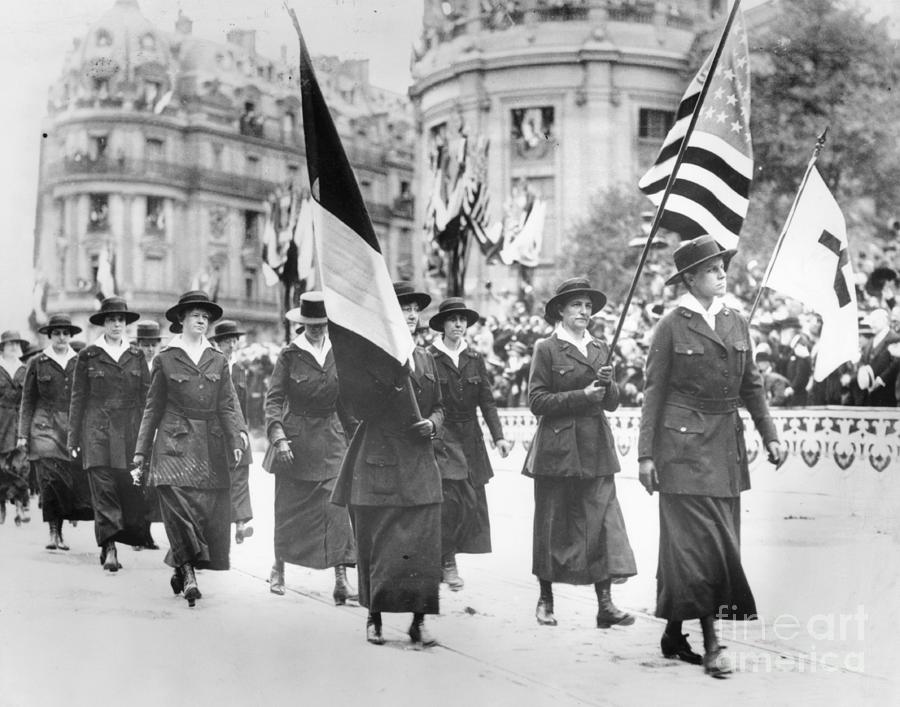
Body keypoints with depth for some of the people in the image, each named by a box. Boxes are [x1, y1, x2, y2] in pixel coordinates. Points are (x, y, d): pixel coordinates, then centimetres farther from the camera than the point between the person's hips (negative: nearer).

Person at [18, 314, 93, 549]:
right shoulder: (37, 363, 7)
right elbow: (27, 401, 7)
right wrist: (23, 434, 2)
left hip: (74, 428, 1)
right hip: (45, 427, -1)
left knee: (75, 478, -6)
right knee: (50, 478, -10)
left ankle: (59, 532, 7)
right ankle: (53, 532, -3)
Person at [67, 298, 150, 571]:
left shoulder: (137, 355, 11)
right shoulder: (88, 356, 6)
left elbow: (146, 397, 11)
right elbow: (78, 398, 7)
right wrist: (73, 438, 4)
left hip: (130, 431, 2)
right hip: (97, 431, -2)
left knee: (130, 488, -4)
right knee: (103, 489, -8)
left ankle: (109, 545, 11)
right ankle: (109, 548, -8)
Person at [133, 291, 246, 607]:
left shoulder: (218, 361, 13)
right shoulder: (165, 359, 5)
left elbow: (228, 405, 5)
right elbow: (153, 408, 7)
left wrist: (239, 434, -14)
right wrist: (140, 454, 5)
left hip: (211, 447, 3)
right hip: (175, 444, -3)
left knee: (212, 509, 1)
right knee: (179, 501, -17)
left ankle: (181, 568, 18)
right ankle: (188, 574, -15)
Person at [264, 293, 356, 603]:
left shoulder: (338, 353, 5)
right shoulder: (290, 355, -5)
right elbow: (273, 399, -8)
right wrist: (278, 436, -20)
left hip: (331, 440, 2)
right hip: (296, 440, -2)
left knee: (336, 507, -8)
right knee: (289, 506, 8)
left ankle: (341, 580, -9)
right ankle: (279, 567, 30)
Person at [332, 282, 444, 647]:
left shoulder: (426, 359, 15)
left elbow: (438, 406, 21)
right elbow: (359, 408, -7)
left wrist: (433, 424, 1)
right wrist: (388, 382, -19)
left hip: (419, 466, 4)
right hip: (378, 463, -4)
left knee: (423, 543, -1)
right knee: (377, 544, 0)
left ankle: (418, 621, 6)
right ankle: (375, 618, 14)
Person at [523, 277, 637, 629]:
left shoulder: (601, 349, 14)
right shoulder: (546, 349, -2)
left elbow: (612, 403, 14)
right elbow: (536, 401, -8)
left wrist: (608, 384, -7)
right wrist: (582, 395, -14)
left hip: (596, 448, 4)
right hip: (556, 449, -4)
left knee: (603, 519, -5)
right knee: (552, 525, 4)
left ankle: (605, 604, -5)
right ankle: (545, 600, 18)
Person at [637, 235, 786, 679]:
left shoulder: (737, 324, 11)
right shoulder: (672, 326, -4)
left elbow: (751, 386, 14)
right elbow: (653, 391, -3)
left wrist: (769, 435, 4)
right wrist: (646, 454, -8)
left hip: (726, 448, 6)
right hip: (684, 444, -6)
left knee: (721, 540, 7)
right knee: (695, 540, -8)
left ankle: (674, 633, 19)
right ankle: (710, 643, -4)